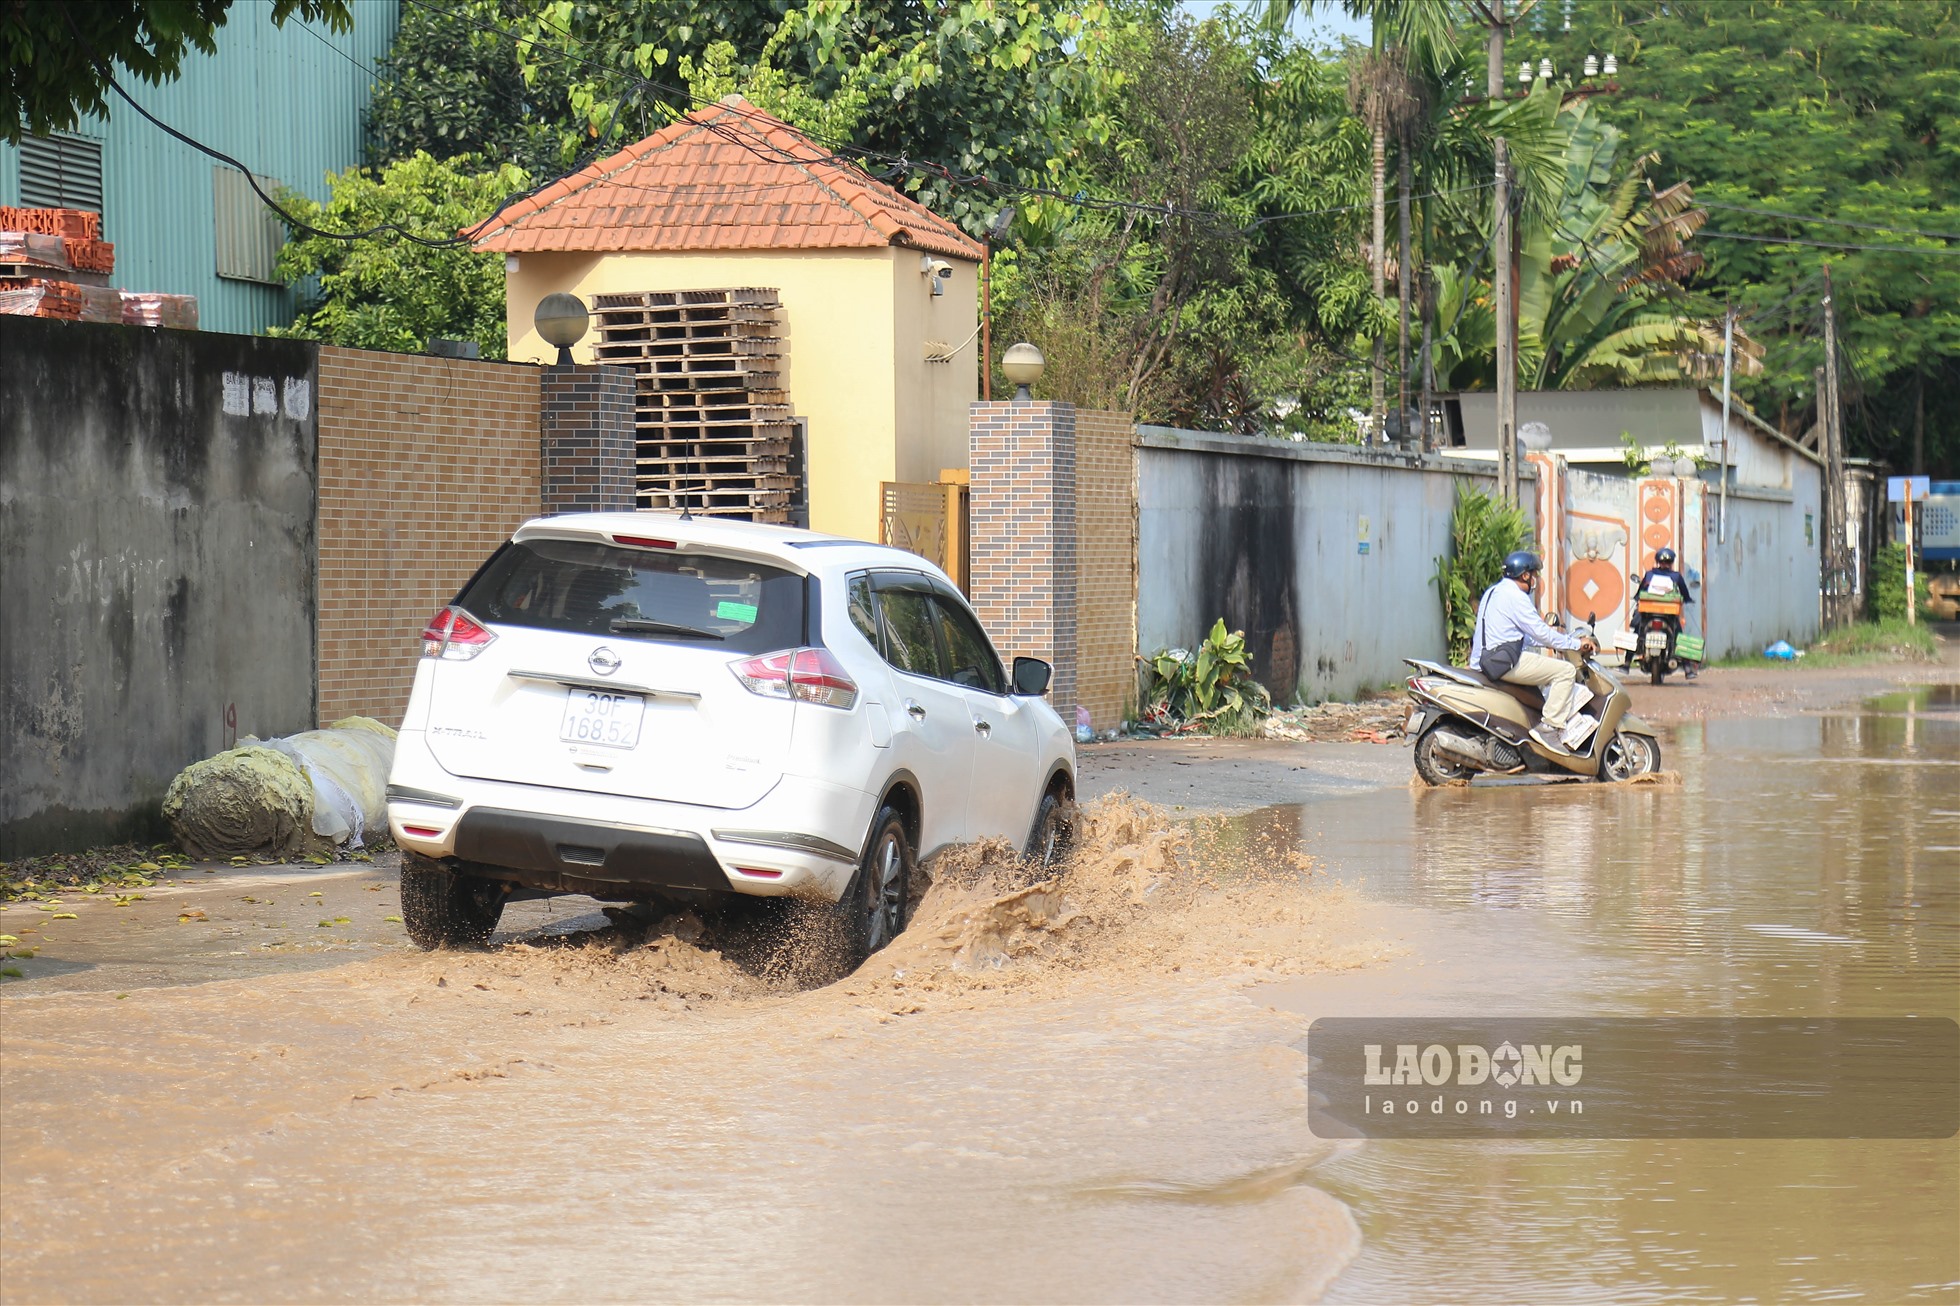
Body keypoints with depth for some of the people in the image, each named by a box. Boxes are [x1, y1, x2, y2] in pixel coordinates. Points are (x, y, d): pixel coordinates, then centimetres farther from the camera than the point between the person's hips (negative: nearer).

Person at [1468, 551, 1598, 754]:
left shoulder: (1493, 592, 21)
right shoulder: (1515, 596, -11)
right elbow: (1540, 632, -13)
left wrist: (1554, 639, 27)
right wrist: (1577, 644, -4)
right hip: (1504, 661, -11)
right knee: (1566, 671, -12)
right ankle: (1549, 727, -16)